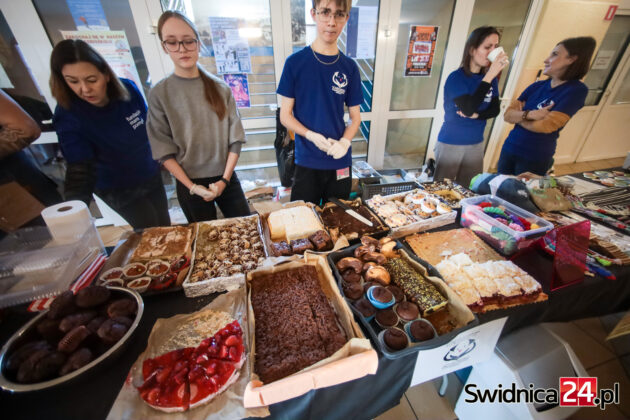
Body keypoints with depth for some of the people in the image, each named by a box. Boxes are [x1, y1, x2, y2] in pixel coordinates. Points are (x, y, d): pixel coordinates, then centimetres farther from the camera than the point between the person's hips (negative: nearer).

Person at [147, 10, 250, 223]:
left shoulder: (220, 87, -1)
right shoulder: (159, 94, -5)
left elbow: (235, 139, -2)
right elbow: (164, 152, -5)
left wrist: (224, 180, -8)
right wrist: (192, 187, -12)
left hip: (225, 178, 2)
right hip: (189, 184, -1)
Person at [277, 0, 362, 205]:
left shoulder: (349, 67, 4)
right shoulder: (296, 62, -3)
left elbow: (355, 117, 7)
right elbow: (285, 115, -3)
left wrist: (344, 142, -13)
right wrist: (312, 136, -19)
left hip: (340, 161, 3)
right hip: (306, 162, -2)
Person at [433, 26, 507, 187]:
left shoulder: (491, 79, 4)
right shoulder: (456, 77, -12)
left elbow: (494, 110, 5)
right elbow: (468, 108, -24)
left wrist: (476, 115, -15)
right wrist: (490, 75, -25)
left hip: (476, 144, 6)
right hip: (451, 144, -5)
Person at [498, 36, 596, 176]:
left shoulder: (576, 90, -9)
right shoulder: (537, 86, 6)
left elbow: (546, 126, -17)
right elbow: (507, 115, -1)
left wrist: (519, 117, -3)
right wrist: (529, 114, -18)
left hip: (536, 159, -4)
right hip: (509, 149, 5)